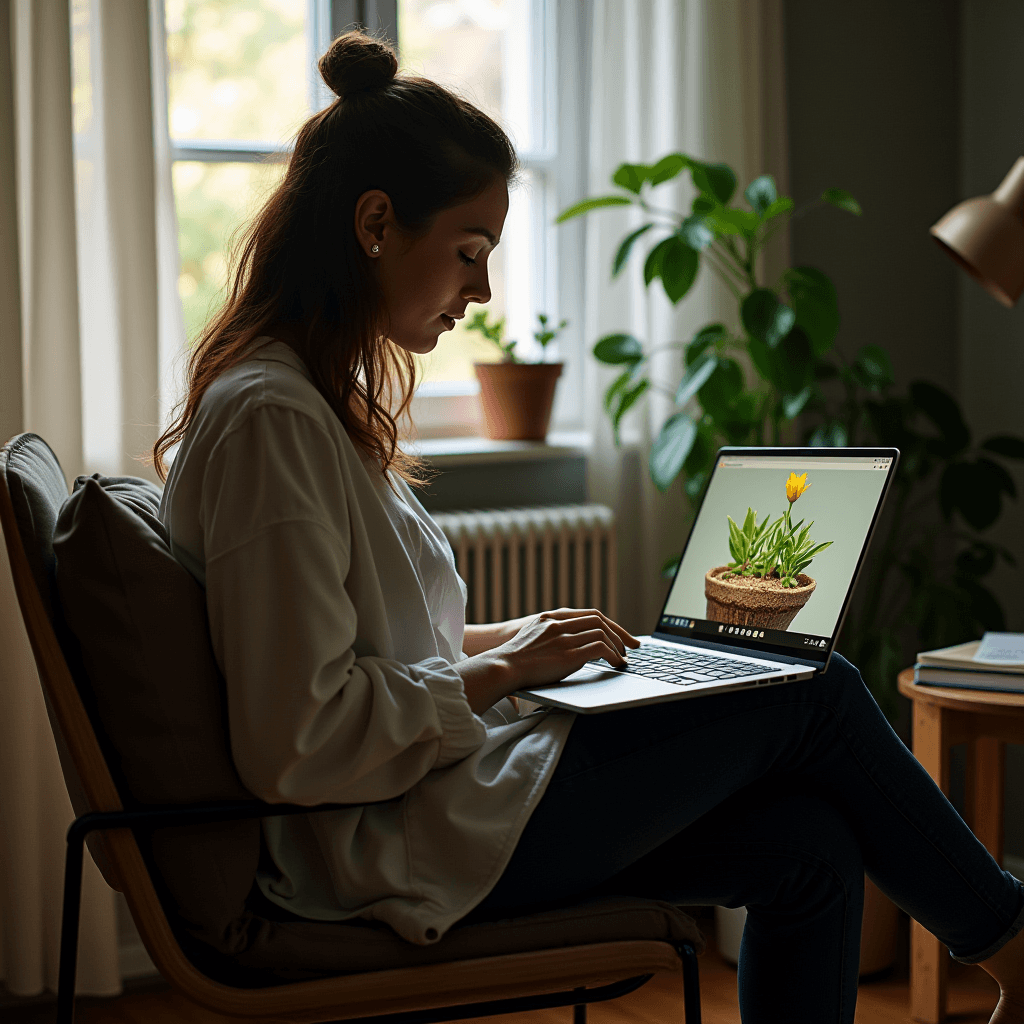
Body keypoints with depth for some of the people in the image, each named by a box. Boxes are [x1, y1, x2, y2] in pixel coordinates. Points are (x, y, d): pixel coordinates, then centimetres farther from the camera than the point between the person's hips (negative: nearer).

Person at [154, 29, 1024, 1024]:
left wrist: (510, 639, 7)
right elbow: (295, 741, -24)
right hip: (417, 848, -9)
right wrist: (500, 670, -14)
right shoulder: (267, 417, -19)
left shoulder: (319, 396, 13)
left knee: (806, 842, -2)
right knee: (818, 696, -2)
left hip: (438, 794, 10)